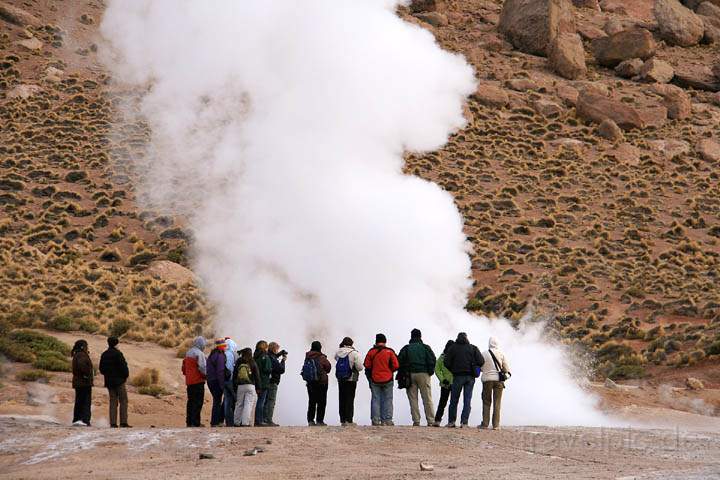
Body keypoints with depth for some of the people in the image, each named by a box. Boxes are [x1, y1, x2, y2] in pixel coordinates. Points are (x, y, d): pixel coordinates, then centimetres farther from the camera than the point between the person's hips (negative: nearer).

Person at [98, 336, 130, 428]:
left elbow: (101, 369, 11)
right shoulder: (117, 354, -13)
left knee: (113, 402, 9)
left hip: (109, 381, 6)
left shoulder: (104, 355, 8)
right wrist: (126, 375, 1)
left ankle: (113, 423, 2)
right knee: (123, 401, -2)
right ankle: (123, 422, -9)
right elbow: (123, 366, -16)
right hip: (119, 380, -6)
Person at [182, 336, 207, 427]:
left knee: (190, 401, 13)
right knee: (198, 402, -6)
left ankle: (189, 421, 15)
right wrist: (205, 375, -2)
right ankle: (195, 422, -9)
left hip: (189, 381, 8)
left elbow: (184, 367, 20)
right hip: (198, 381, -8)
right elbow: (202, 368, -17)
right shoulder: (199, 353, -12)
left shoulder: (188, 353, 15)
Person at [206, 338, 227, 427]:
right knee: (217, 401, -4)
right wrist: (222, 385, -18)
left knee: (217, 400, 15)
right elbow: (220, 372, -19)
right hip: (217, 382, -9)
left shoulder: (211, 355, 15)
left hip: (210, 381, 9)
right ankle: (215, 422, -3)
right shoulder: (220, 356, -14)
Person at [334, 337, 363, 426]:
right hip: (351, 379, -4)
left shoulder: (338, 352, -1)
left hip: (340, 379, 4)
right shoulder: (354, 353, -13)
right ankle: (349, 420, -4)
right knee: (350, 400, 1)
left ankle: (342, 420, 13)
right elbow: (360, 367, -14)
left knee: (342, 399, 11)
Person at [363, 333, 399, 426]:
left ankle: (375, 420, 1)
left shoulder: (371, 352, -1)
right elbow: (396, 365, -7)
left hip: (374, 379, 1)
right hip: (387, 380, -1)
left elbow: (367, 365, 0)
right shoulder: (390, 351, -5)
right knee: (387, 400, 5)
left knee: (375, 399, 5)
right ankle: (387, 420, 2)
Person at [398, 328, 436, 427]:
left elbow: (400, 361, 1)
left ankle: (416, 421, -3)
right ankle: (430, 420, -6)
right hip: (423, 374, -1)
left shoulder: (406, 348, 8)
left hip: (410, 374, 1)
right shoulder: (426, 348, 4)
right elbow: (432, 360, -3)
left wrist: (404, 373, 9)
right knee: (427, 398, 0)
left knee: (413, 399, 3)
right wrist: (430, 372, 8)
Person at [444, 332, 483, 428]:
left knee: (454, 400, 8)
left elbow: (447, 363, -3)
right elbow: (481, 361, -3)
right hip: (470, 377, 1)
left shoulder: (452, 348, 3)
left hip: (458, 376, -1)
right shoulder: (473, 348, 5)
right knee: (467, 400, 3)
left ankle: (451, 422, 7)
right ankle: (464, 422, -4)